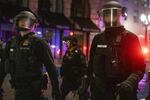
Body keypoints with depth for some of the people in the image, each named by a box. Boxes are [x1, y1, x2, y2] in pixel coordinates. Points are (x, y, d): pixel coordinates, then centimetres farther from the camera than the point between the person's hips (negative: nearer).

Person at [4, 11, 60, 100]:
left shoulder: (38, 43, -9)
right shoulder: (12, 42, 9)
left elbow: (50, 67, -11)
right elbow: (6, 65, 17)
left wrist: (55, 88, -11)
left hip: (33, 89, -6)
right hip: (18, 88, 6)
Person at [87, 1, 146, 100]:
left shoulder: (130, 38, -3)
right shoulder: (98, 39, 9)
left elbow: (139, 66, -10)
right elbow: (91, 64, 17)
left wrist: (130, 82, -26)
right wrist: (91, 82, 14)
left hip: (123, 91, -3)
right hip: (99, 92, 3)